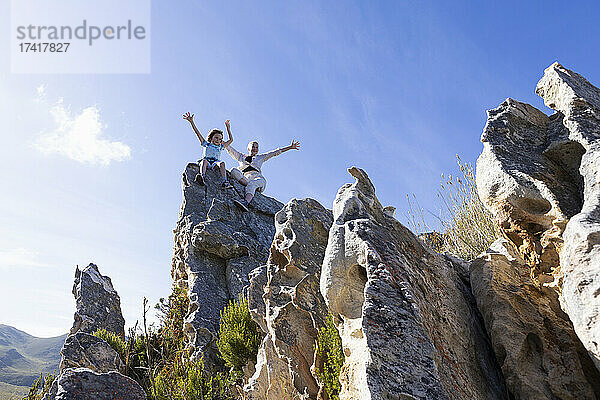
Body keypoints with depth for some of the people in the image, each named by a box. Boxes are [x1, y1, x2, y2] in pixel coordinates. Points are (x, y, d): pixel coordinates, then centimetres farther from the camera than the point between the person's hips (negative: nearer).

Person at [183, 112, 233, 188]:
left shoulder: (220, 147, 31)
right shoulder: (206, 144, 25)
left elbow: (231, 140, 34)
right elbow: (198, 133, 19)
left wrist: (227, 127, 35)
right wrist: (191, 122, 12)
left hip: (215, 163, 2)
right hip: (207, 161, -2)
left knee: (222, 163, -32)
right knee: (204, 161, -37)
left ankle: (224, 182, -51)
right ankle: (201, 177, -64)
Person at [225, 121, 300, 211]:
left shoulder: (260, 158, 30)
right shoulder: (241, 157, 30)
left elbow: (275, 152, 25)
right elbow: (229, 148, 28)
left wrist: (290, 147, 20)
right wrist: (228, 130, 26)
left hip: (258, 178, -1)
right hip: (244, 179, 1)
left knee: (252, 184, -38)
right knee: (234, 170, -27)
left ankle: (246, 202, -66)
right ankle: (248, 186, -41)